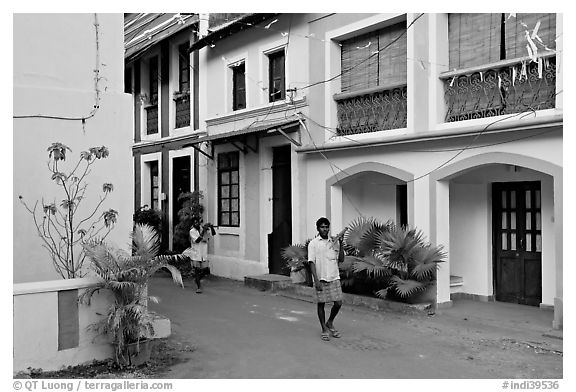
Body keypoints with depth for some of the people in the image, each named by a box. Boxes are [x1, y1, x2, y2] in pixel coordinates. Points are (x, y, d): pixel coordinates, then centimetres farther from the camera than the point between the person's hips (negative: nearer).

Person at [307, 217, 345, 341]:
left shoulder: (334, 242, 10)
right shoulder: (313, 244, -1)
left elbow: (341, 259, 7)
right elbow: (312, 262, -6)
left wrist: (341, 243, -2)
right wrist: (316, 280, -13)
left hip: (334, 278, 3)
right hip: (321, 279, -3)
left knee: (338, 303, 1)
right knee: (321, 303, 4)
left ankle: (330, 323, 26)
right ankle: (324, 329, 19)